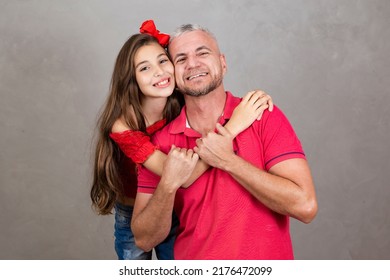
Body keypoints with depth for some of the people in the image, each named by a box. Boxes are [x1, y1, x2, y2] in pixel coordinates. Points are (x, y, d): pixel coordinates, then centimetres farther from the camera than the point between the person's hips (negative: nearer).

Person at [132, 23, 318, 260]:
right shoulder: (161, 143, -4)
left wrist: (228, 161, -19)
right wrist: (168, 185, -20)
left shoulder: (265, 116, -10)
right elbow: (145, 240, -5)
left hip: (266, 258, -1)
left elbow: (305, 206, -18)